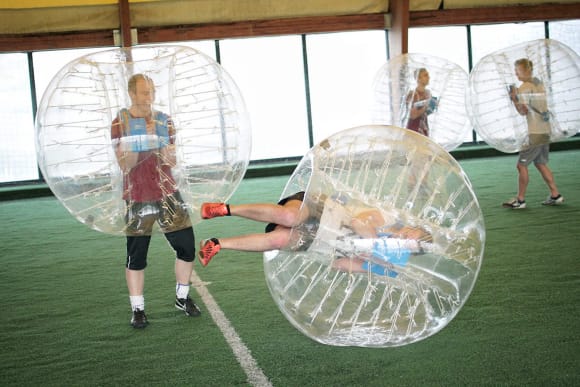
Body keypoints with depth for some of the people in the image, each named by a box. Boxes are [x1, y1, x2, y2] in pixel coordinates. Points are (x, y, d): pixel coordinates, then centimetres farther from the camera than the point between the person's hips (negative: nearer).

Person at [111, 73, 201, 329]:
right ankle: (137, 310, 13)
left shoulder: (164, 120, 7)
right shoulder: (120, 123, -2)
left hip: (167, 194, 3)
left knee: (187, 246, 1)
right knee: (136, 255, 0)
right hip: (137, 198, -3)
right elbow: (125, 165, -9)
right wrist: (144, 140, -19)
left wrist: (166, 152, -15)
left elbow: (172, 161, 5)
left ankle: (183, 298, 21)